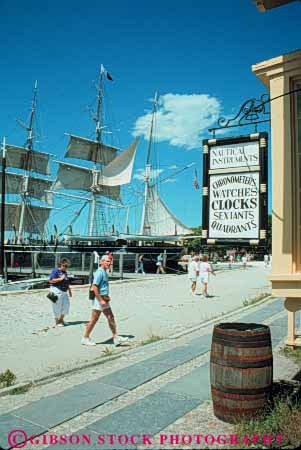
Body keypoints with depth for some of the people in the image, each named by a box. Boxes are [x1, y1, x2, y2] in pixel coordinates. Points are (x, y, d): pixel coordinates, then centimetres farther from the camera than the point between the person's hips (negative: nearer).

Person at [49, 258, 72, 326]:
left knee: (66, 305, 8)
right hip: (57, 290, -8)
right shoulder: (55, 271, -8)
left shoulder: (65, 272, 16)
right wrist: (60, 279, -20)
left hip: (64, 291, 8)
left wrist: (69, 290, 22)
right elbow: (51, 280, -16)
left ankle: (61, 320, 22)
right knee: (57, 307, -1)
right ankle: (57, 322, 11)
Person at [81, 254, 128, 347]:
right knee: (94, 319, 0)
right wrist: (101, 300, -23)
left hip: (104, 299, 10)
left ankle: (116, 338, 11)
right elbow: (94, 287, -23)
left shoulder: (105, 272, 13)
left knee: (111, 317, 7)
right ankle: (85, 338, 14)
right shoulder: (99, 272, -17)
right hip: (98, 299, -9)